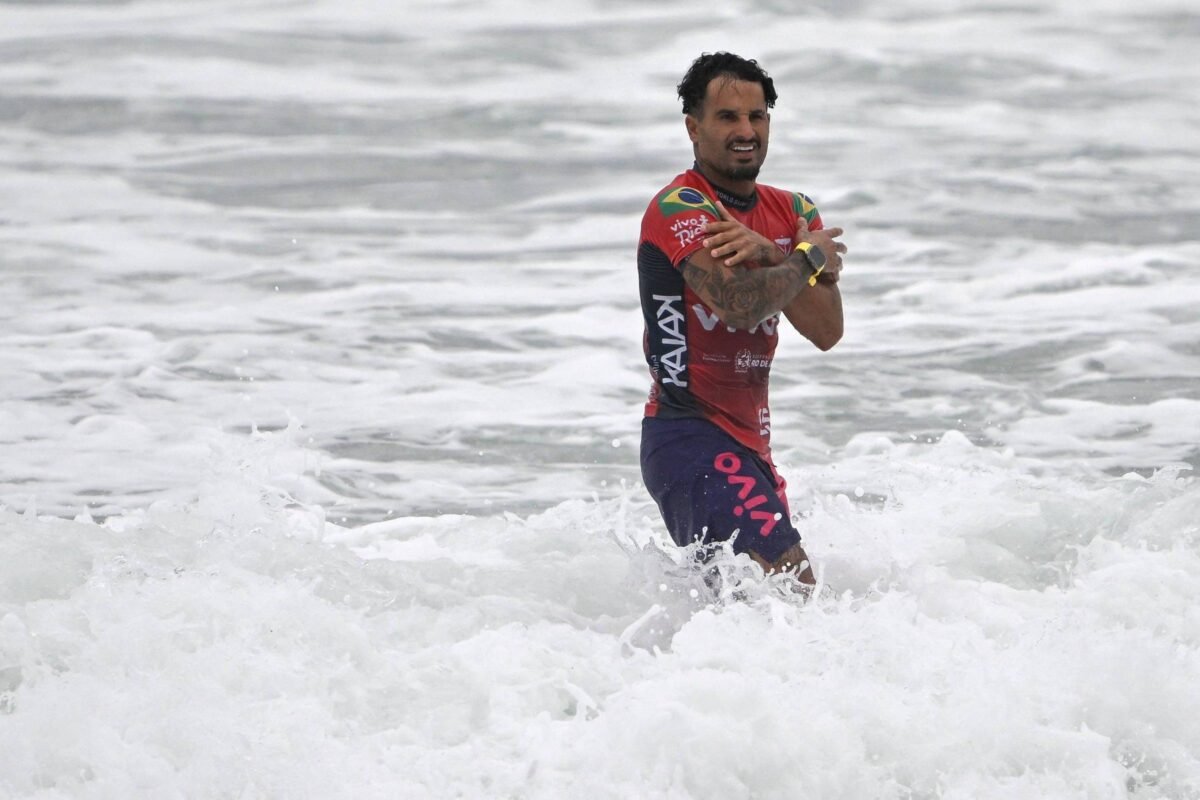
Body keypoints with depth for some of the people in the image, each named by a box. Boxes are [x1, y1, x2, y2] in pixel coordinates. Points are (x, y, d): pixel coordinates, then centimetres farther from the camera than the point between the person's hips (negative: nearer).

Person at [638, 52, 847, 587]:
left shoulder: (792, 213, 12)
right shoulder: (679, 208, -11)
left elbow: (826, 330, -2)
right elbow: (740, 303, -28)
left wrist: (769, 255, -17)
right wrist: (808, 257, -11)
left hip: (749, 443, 9)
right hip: (689, 437, -9)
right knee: (792, 584, -21)